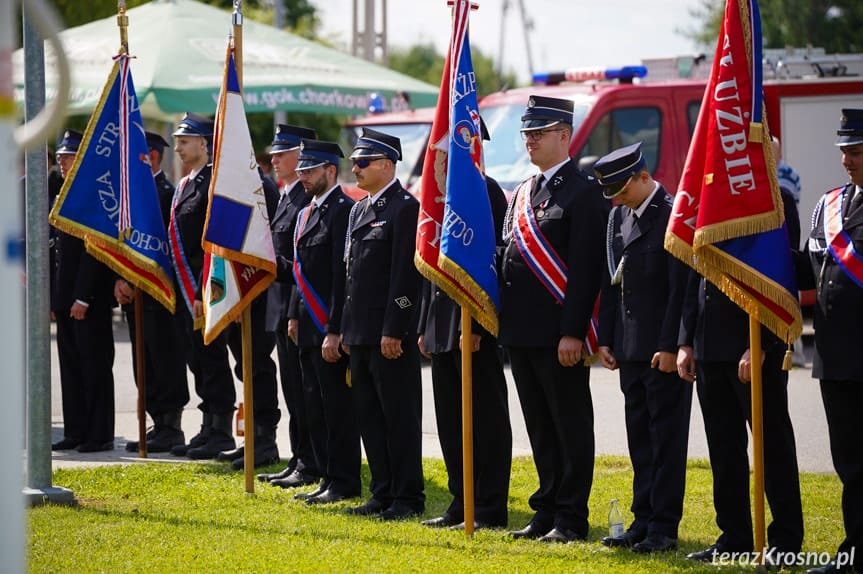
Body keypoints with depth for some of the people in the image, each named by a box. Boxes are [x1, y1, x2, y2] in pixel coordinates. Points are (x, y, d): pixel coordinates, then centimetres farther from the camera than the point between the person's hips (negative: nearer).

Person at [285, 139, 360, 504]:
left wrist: (334, 332, -21)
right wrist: (294, 315, 16)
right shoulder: (307, 213, 16)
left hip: (331, 328, -9)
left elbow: (343, 275, -18)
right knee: (315, 406, 12)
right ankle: (328, 478, 18)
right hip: (309, 327, 9)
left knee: (338, 407, -4)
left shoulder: (343, 211, -13)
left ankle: (344, 483, 2)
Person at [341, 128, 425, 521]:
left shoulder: (405, 208, -11)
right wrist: (347, 329, 16)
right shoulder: (359, 210, 16)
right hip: (362, 333, 9)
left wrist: (393, 331, -20)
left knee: (400, 416, -4)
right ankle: (384, 493, 18)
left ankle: (408, 498, 1)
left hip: (391, 333, -9)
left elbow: (405, 275, -16)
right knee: (369, 414, 11)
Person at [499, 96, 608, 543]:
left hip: (559, 335, -9)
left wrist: (572, 333, -20)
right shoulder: (523, 194, 17)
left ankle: (571, 519, 2)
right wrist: (500, 323, 11)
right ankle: (547, 511, 19)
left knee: (571, 426, -1)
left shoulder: (582, 192, -10)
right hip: (522, 333, 9)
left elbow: (585, 269, -16)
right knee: (540, 428, 13)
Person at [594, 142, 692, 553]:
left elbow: (682, 287, -16)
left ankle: (664, 527, 1)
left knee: (666, 437, -2)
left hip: (664, 349, -8)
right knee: (640, 437, 11)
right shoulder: (618, 217, 12)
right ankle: (644, 520, 17)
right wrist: (605, 339, 11)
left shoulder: (673, 216, -13)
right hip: (629, 348, 8)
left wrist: (671, 346, -18)